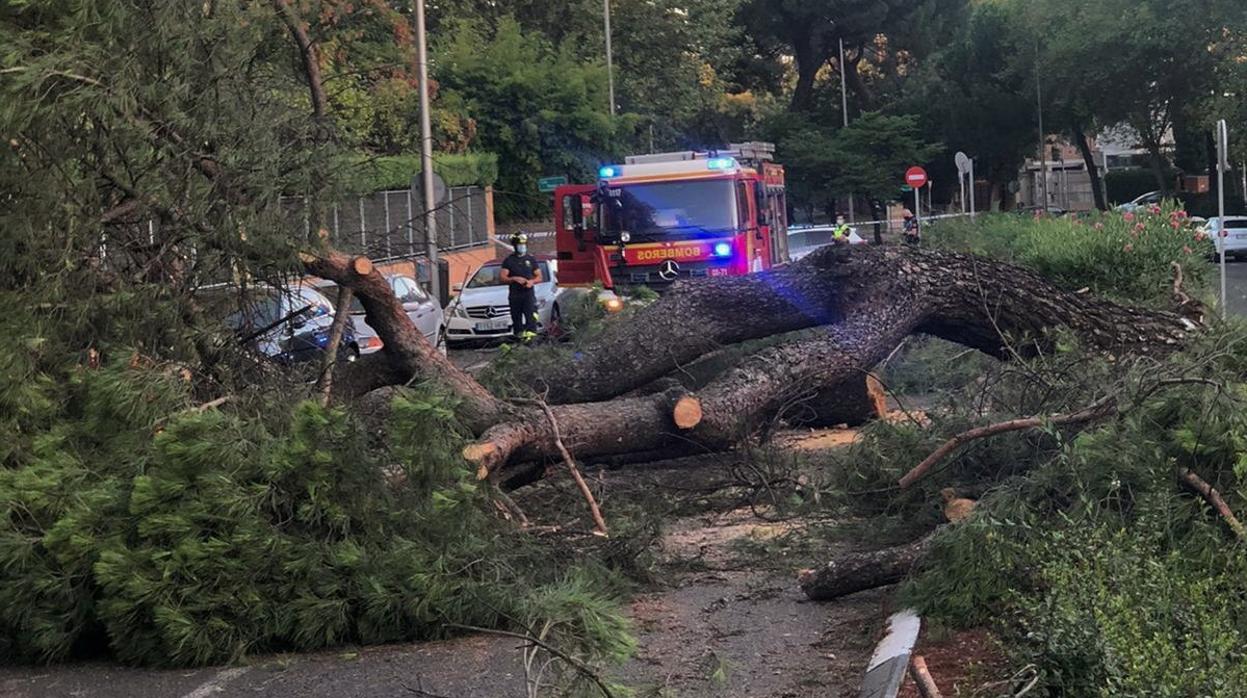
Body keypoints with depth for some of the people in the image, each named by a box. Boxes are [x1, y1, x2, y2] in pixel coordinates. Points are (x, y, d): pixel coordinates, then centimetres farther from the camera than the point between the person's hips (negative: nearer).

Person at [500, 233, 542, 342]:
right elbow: (503, 278, 2)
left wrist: (532, 281, -9)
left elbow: (539, 277, 13)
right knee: (516, 319, 2)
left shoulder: (531, 259, 12)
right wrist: (515, 279, -16)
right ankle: (519, 337, 8)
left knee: (531, 315, -18)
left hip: (528, 293, -1)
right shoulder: (508, 260, 8)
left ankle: (530, 335, -27)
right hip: (514, 294, 1)